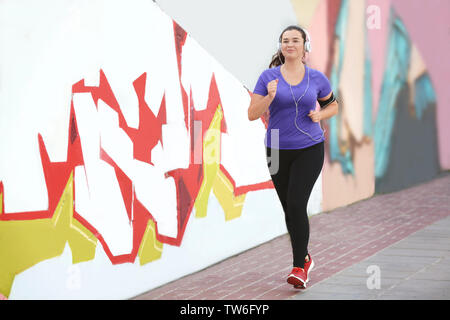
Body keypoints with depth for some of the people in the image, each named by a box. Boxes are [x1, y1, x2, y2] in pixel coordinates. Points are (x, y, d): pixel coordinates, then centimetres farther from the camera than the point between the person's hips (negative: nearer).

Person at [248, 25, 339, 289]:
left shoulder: (317, 78, 2)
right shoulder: (269, 77, -1)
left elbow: (333, 105, 18)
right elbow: (252, 114, -4)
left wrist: (320, 115, -3)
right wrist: (270, 97, -21)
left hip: (309, 149, -2)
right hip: (278, 150, 2)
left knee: (297, 204, -16)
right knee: (289, 208, 10)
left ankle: (299, 268, -12)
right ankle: (305, 259, 31)